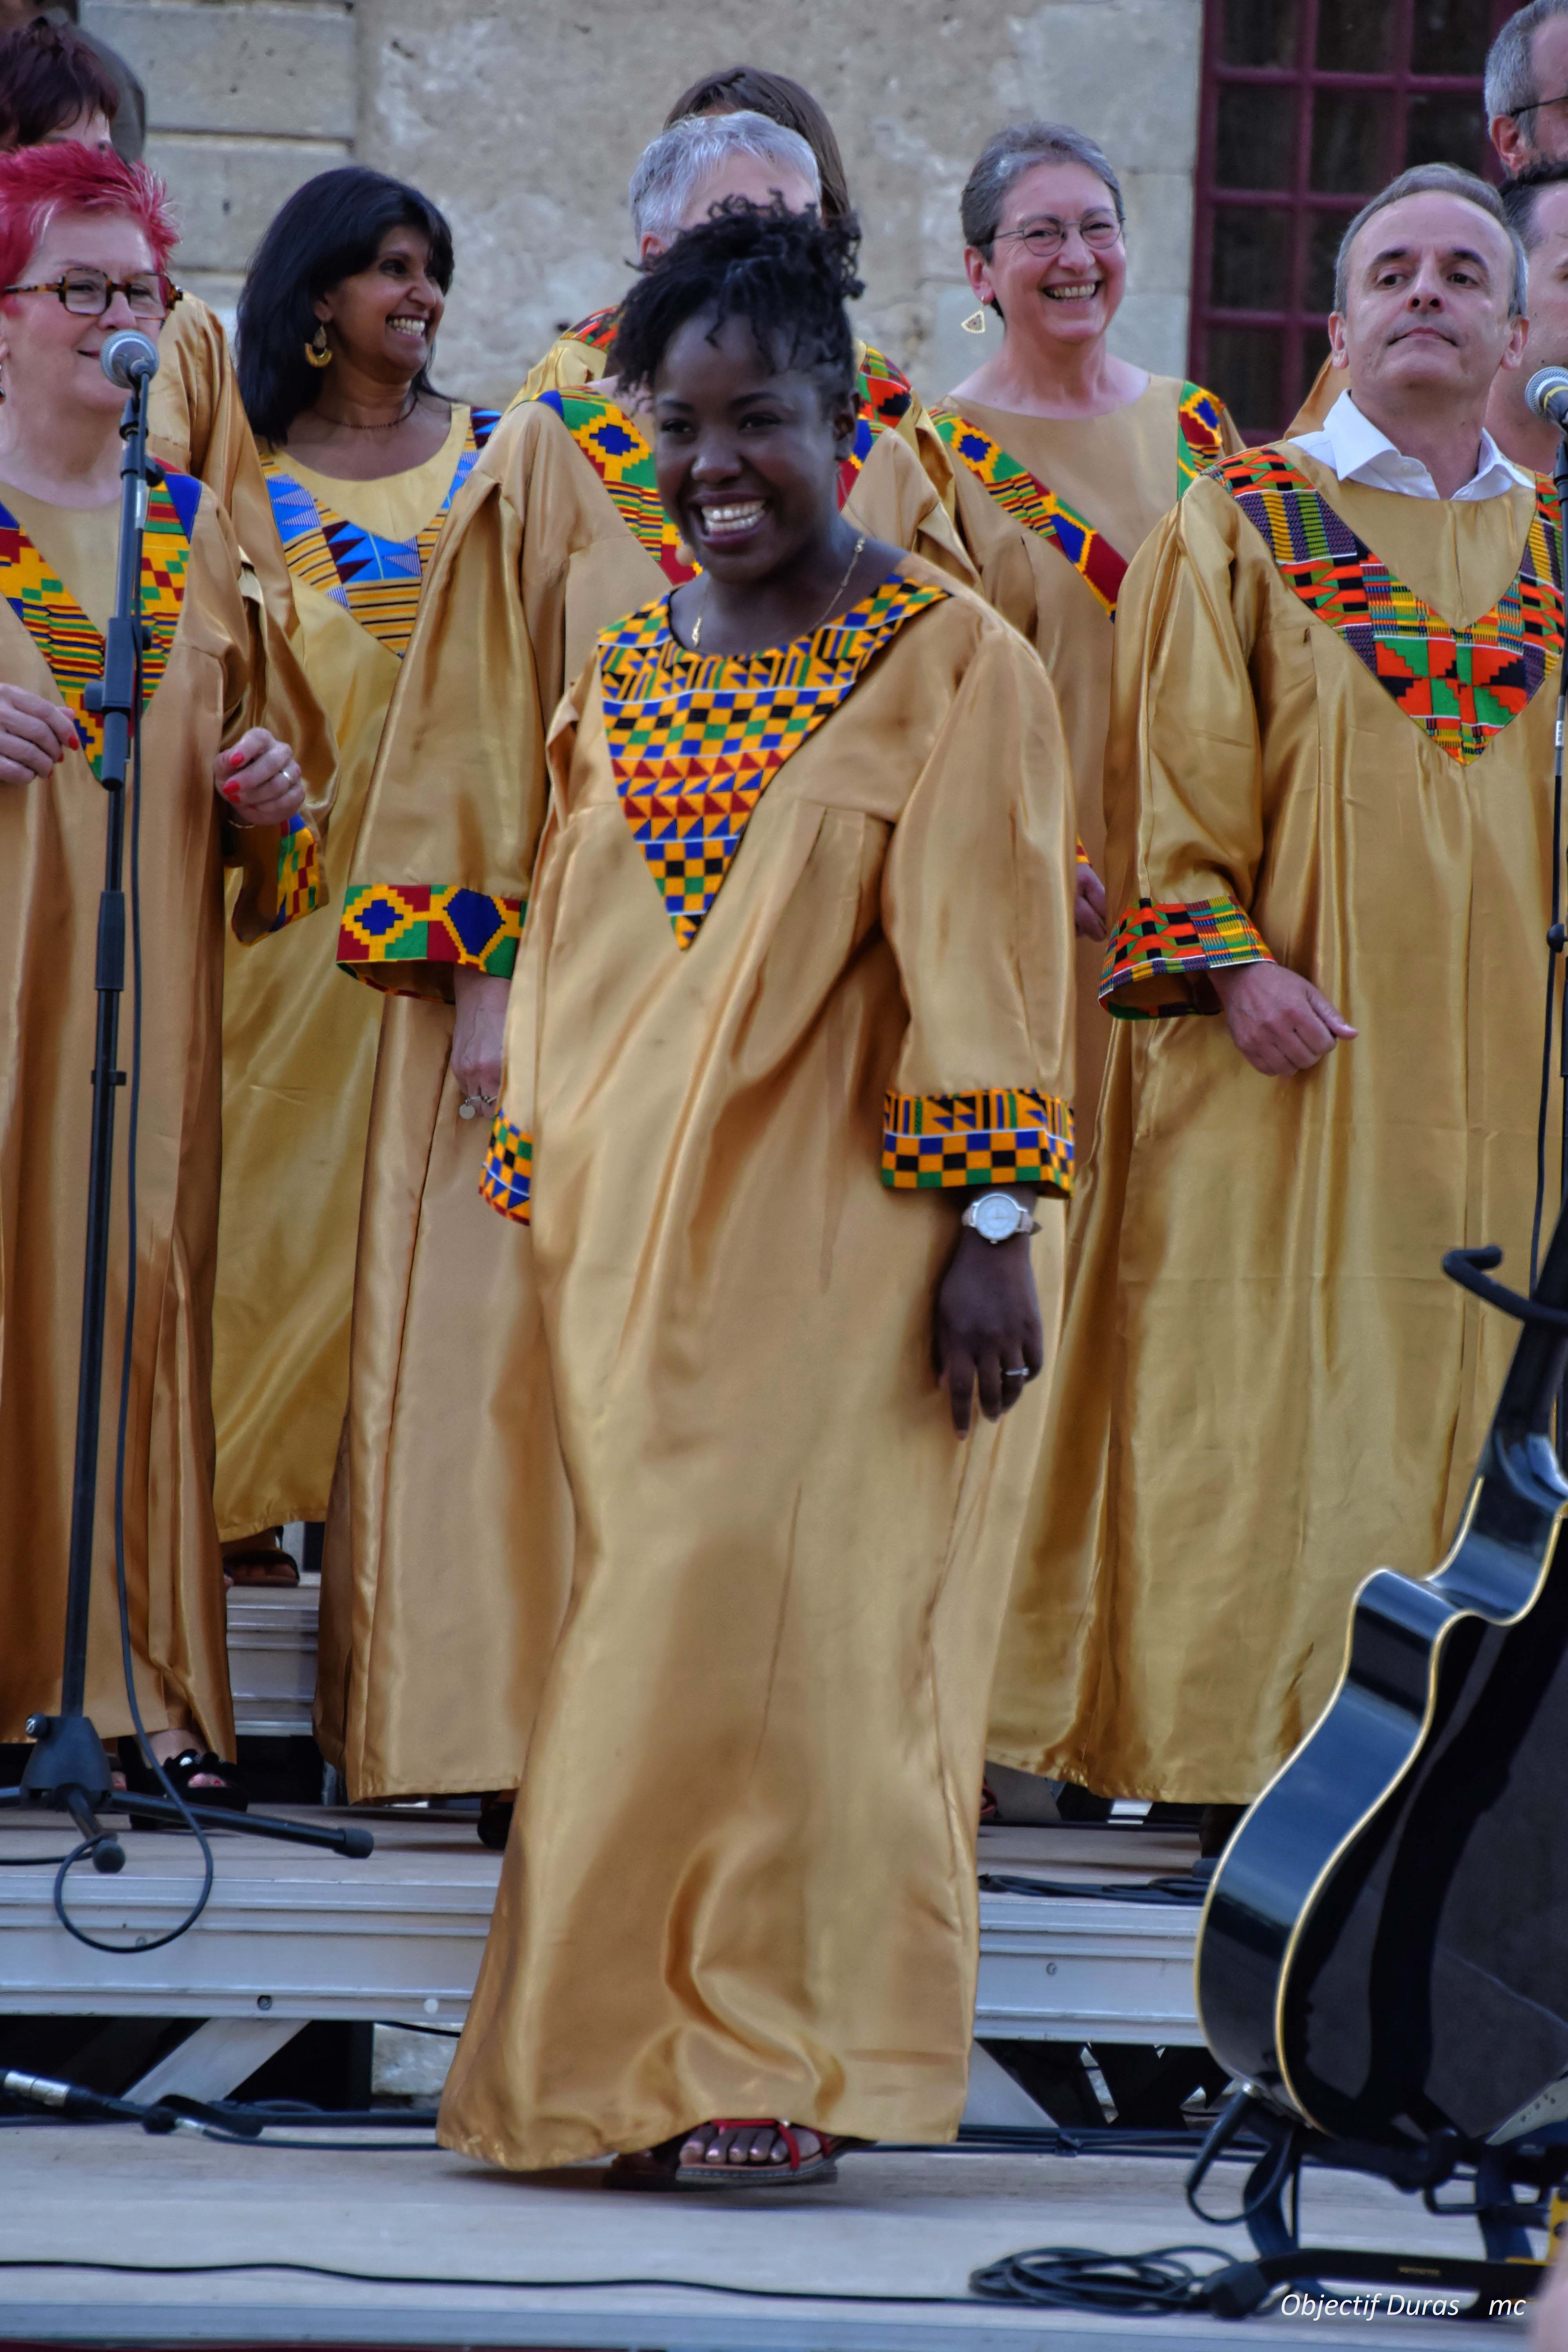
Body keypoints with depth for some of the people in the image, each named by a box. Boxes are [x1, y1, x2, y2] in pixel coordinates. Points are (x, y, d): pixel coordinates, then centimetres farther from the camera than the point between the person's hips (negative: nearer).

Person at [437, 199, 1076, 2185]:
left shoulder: (952, 667, -4)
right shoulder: (623, 681, 13)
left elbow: (987, 963, -8)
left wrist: (993, 1227, -14)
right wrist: (551, 1197, 14)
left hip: (843, 1231, -5)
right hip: (640, 1236, 5)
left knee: (790, 1599, -10)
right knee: (655, 1618, 4)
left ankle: (777, 2063, -3)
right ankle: (645, 2063, 10)